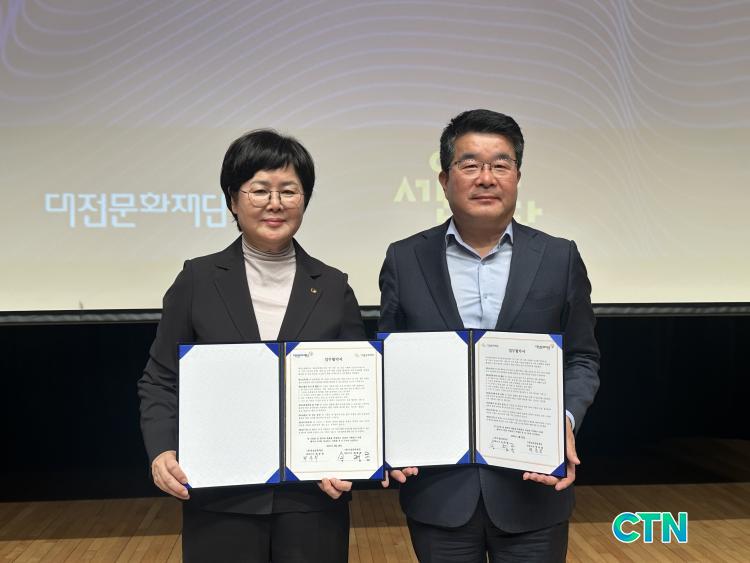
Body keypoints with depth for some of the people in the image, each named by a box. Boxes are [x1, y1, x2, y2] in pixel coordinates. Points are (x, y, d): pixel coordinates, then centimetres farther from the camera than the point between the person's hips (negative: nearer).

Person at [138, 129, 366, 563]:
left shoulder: (333, 288, 3)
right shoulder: (198, 280, 0)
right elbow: (161, 380, 4)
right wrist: (162, 452, -12)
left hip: (313, 498, 1)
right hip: (220, 500, 0)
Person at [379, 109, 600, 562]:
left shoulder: (560, 258, 0)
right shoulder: (405, 260, 0)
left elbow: (582, 358, 5)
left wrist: (565, 420, -13)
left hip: (533, 485, 0)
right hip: (437, 486, 0)